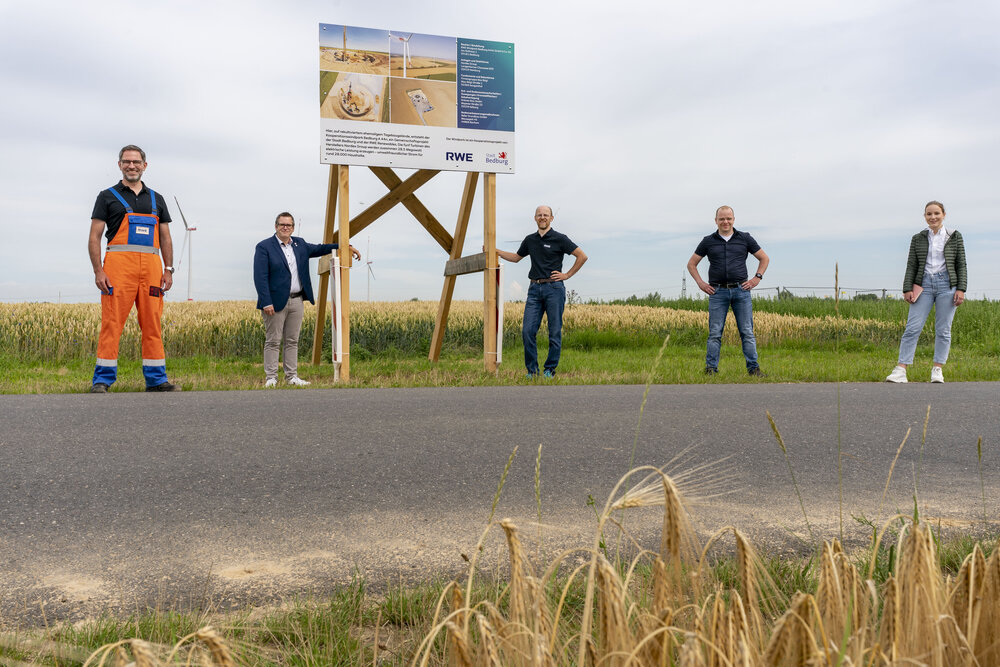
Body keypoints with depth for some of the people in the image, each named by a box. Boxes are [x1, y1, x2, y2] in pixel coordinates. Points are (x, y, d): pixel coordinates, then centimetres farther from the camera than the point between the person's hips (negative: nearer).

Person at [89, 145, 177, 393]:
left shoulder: (156, 199, 20)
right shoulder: (108, 196, 10)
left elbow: (165, 238, 18)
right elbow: (94, 237, 4)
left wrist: (168, 269, 7)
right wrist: (98, 270, -8)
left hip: (151, 266, 3)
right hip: (119, 263, -3)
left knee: (153, 325, 3)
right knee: (112, 323, -6)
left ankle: (156, 379, 8)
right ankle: (102, 380, -1)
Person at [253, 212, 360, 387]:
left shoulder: (300, 244, 13)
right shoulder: (264, 247, -6)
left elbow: (319, 249, 28)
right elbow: (260, 277, -12)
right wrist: (266, 303, -19)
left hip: (297, 300, 6)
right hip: (276, 301, -6)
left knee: (292, 341, 9)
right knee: (273, 341, -1)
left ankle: (291, 377, 14)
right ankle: (271, 378, 5)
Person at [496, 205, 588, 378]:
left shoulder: (560, 239, -2)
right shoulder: (530, 240, 14)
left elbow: (582, 256, 0)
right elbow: (516, 257, 29)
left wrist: (567, 275, -3)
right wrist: (496, 251, 20)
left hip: (554, 288, -4)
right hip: (534, 288, 4)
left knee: (555, 332, 0)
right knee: (528, 331, -4)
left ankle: (550, 370, 11)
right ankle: (532, 370, 6)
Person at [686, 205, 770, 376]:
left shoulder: (745, 239, 8)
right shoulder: (708, 241, 7)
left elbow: (764, 258, 16)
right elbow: (691, 264, 14)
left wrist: (757, 278, 4)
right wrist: (701, 283, 4)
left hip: (741, 290, 0)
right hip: (717, 292, 0)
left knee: (747, 332, 0)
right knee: (715, 333, -2)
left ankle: (753, 367, 5)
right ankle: (711, 368, 2)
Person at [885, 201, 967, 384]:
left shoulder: (954, 236, 8)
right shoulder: (918, 238, 10)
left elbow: (961, 265, 6)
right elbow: (911, 266, 8)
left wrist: (961, 289, -3)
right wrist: (907, 289, -2)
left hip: (947, 284, 0)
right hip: (924, 285, 0)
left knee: (943, 329, 1)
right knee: (912, 327, -7)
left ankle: (937, 369, 8)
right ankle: (900, 370, -10)